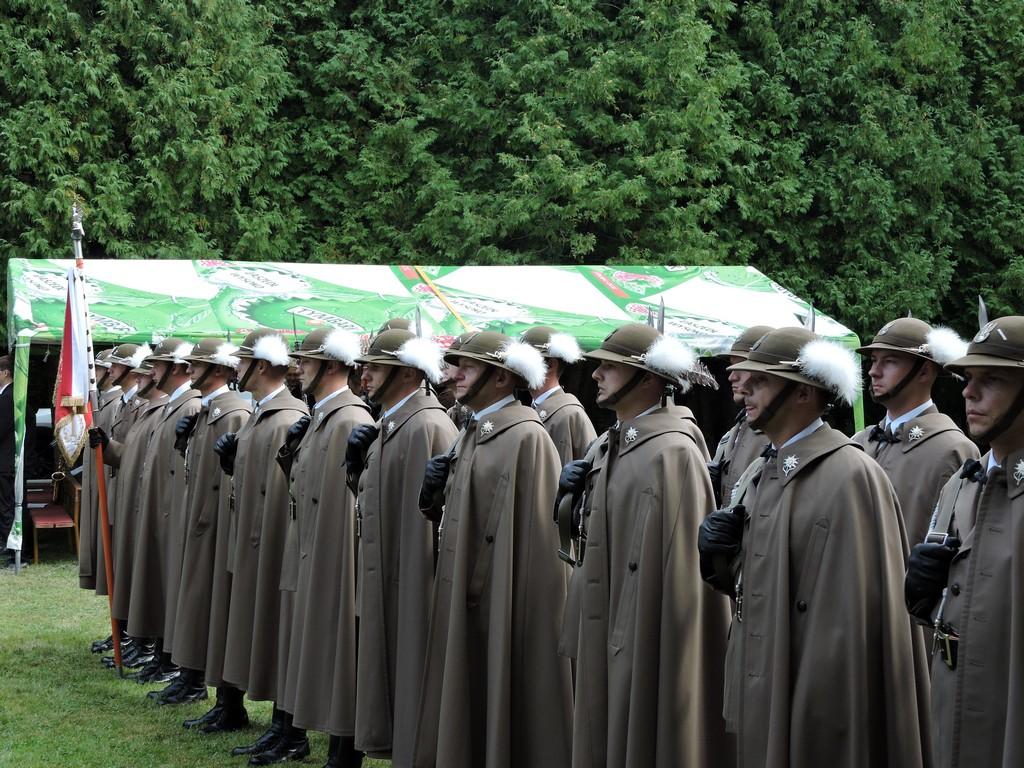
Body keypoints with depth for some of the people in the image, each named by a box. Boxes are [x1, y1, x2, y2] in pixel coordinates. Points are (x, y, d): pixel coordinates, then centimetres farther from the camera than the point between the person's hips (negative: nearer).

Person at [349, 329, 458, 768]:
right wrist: (358, 467, 1)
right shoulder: (388, 427, 13)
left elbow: (427, 522, -21)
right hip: (385, 590, 10)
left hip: (411, 595, -10)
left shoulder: (427, 428, -17)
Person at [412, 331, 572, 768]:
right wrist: (435, 493, -3)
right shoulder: (473, 434, 13)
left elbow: (535, 535, -18)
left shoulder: (527, 438, -14)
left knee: (502, 716, 2)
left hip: (504, 608, -8)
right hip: (462, 601, 8)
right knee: (465, 716, 13)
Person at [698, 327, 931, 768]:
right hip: (758, 704, 8)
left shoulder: (851, 476, -15)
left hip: (814, 714, -8)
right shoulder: (757, 475, 12)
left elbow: (857, 616, -19)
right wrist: (720, 554, -3)